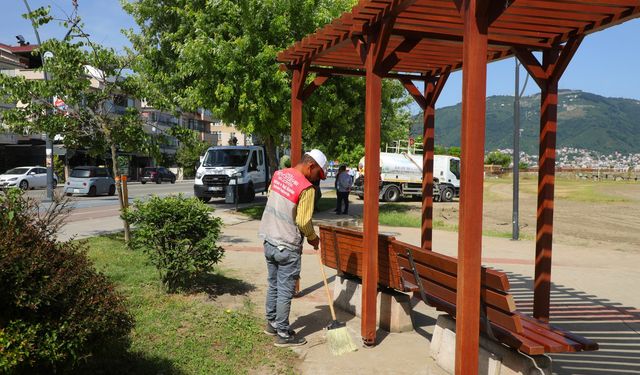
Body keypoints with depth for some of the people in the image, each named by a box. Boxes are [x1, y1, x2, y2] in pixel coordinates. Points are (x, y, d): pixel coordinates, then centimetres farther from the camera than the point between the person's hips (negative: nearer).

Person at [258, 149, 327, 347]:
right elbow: (304, 222, -18)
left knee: (273, 285, 20)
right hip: (287, 247, -7)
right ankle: (283, 334, 13)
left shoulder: (278, 174, 2)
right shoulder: (306, 188, -20)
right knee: (285, 292, 3)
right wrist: (313, 238, 0)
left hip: (269, 241, 8)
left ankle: (271, 323, 33)